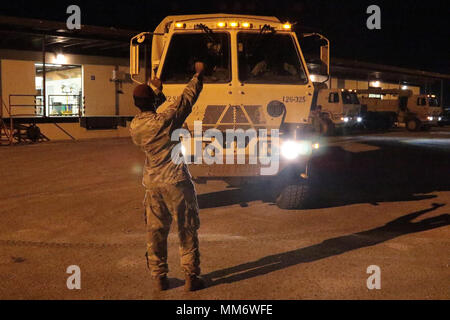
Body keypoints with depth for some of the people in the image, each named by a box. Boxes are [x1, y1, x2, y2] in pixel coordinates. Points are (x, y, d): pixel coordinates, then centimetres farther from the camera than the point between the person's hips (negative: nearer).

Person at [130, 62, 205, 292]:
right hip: (176, 181, -5)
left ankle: (159, 277, 20)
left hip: (152, 184, 5)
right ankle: (191, 277, 10)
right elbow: (188, 98, -4)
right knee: (187, 230, 6)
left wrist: (156, 91, 32)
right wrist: (198, 74, 10)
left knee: (155, 232, 13)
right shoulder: (166, 120, -14)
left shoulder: (134, 128, 1)